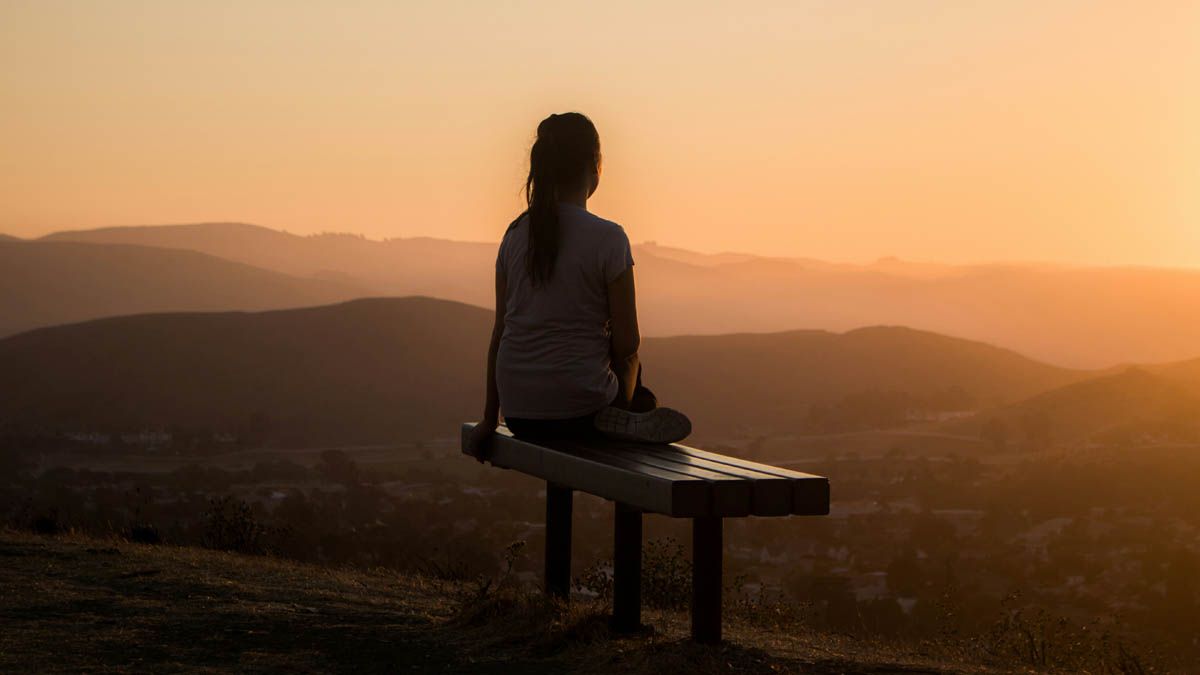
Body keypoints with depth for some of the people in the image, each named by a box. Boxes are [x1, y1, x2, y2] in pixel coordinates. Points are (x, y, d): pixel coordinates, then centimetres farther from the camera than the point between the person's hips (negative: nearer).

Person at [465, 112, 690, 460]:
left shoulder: (516, 235, 4)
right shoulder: (608, 238, -10)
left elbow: (500, 331, 7)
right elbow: (627, 344, -8)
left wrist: (489, 419, 15)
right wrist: (623, 399, 11)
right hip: (578, 410, -4)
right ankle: (622, 420, 9)